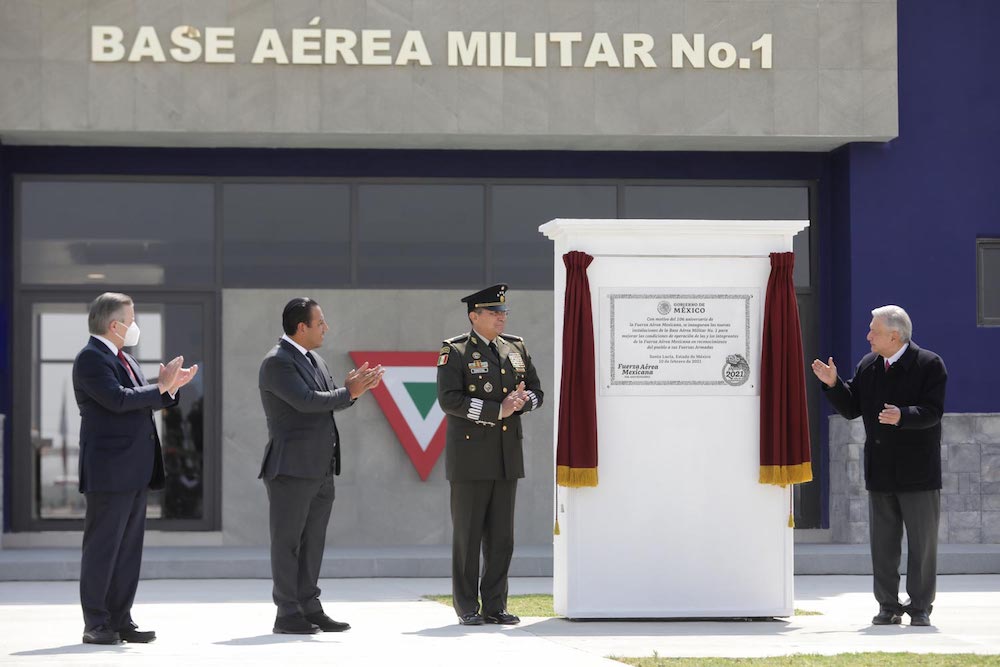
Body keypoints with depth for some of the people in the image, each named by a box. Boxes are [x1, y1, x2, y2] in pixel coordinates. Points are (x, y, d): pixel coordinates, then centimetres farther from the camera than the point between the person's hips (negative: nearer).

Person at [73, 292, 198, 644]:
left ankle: (120, 619, 13)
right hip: (109, 469, -9)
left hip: (135, 470, 9)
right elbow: (118, 399, -23)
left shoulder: (124, 359, 18)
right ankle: (96, 623, 0)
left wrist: (170, 387, 5)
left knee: (129, 547, 9)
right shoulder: (90, 358, -11)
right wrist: (161, 387, -14)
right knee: (102, 546, -4)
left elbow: (142, 402, 22)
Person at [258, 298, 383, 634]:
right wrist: (349, 392, -12)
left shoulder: (315, 360, 16)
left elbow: (329, 400, 15)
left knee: (312, 542, 11)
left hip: (320, 468, 9)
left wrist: (353, 388, -4)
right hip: (291, 468, -9)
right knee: (287, 541, -2)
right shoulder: (277, 362, -12)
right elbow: (307, 401, -21)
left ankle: (309, 608, 16)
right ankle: (287, 614, 2)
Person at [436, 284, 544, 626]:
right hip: (470, 458, -5)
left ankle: (495, 605, 12)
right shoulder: (455, 351, -5)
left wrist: (521, 401, -10)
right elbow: (449, 399, -15)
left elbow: (536, 392, 14)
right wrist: (498, 410, -20)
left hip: (508, 457, 5)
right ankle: (467, 607, 6)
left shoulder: (516, 348, 12)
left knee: (502, 536, 6)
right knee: (468, 535, 0)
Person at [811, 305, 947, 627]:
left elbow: (932, 412, -16)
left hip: (918, 472, -5)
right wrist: (833, 384, -3)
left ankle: (920, 607, 9)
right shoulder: (868, 365, 9)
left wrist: (903, 416, -32)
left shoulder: (929, 365, -7)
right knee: (882, 543, 7)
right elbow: (851, 408, 12)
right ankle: (888, 606, 15)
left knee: (922, 543, 1)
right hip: (880, 471, 5)